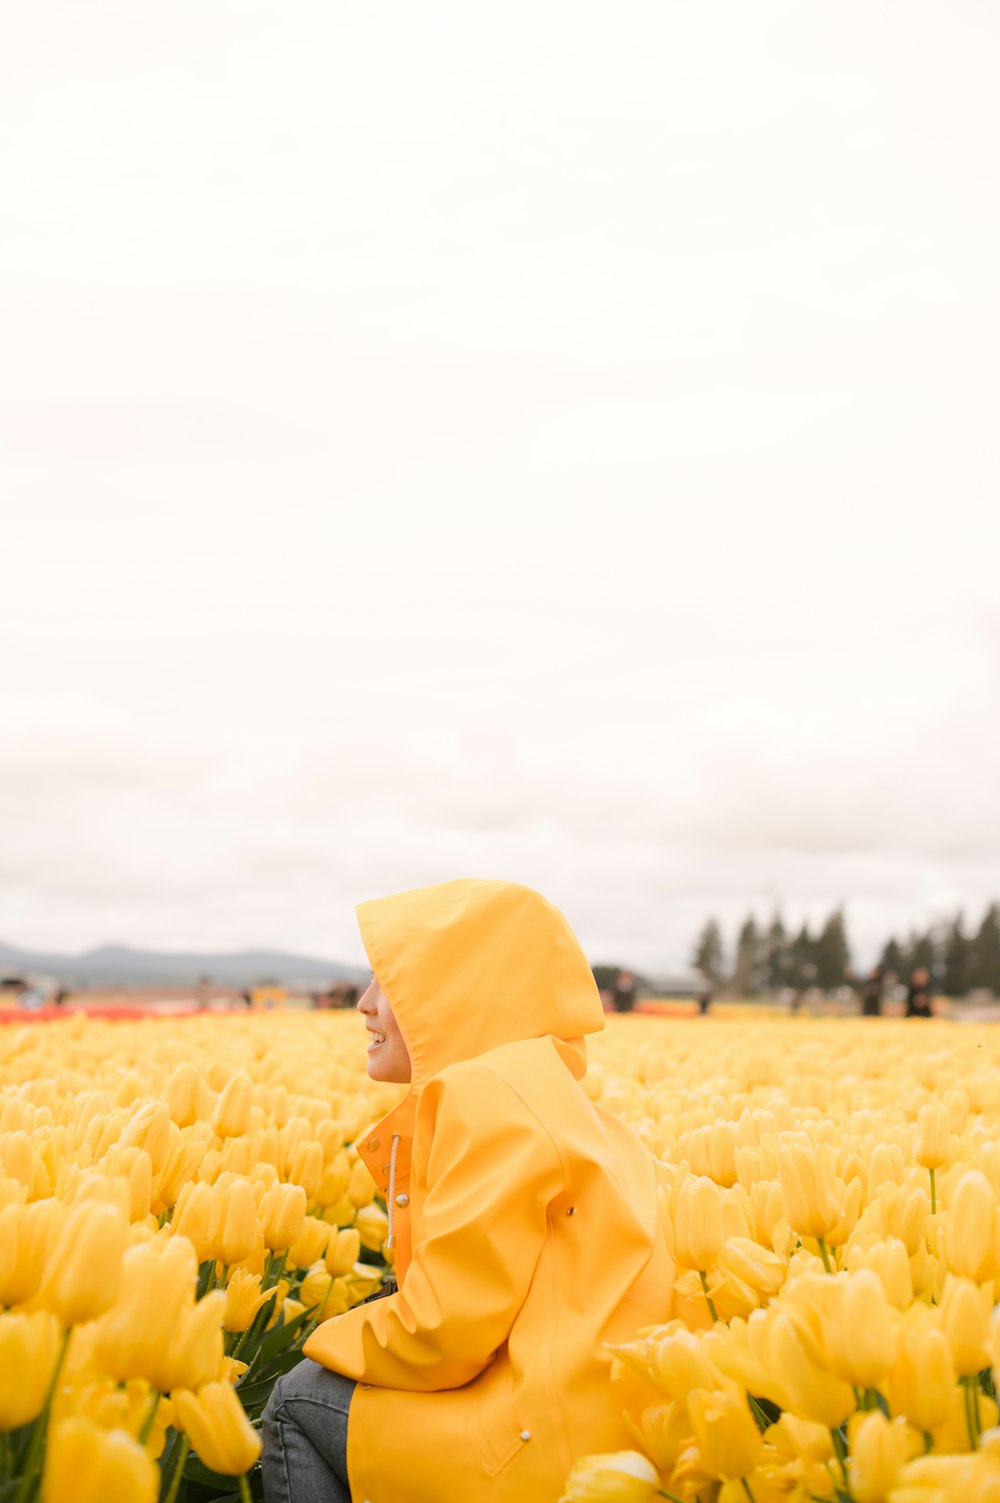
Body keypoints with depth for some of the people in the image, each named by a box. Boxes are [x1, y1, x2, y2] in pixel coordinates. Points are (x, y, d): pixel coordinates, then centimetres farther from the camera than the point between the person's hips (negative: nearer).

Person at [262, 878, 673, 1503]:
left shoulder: (492, 1095, -15)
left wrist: (329, 1343, 2)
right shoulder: (540, 1089, 13)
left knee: (300, 1397, 2)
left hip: (554, 1452, -9)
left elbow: (445, 1332, -15)